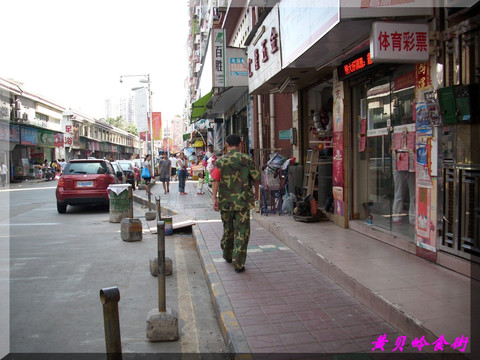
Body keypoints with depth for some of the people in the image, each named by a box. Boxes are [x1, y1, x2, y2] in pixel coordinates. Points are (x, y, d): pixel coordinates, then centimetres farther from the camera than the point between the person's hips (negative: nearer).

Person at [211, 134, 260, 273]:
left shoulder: (220, 161, -1)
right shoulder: (247, 159, -2)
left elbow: (216, 181, -10)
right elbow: (256, 179, 1)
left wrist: (214, 199, -9)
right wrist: (256, 193, 18)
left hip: (226, 201, 2)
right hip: (243, 201, -2)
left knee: (228, 229, 19)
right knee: (242, 232, 2)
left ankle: (228, 256, 37)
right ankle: (238, 264, 0)